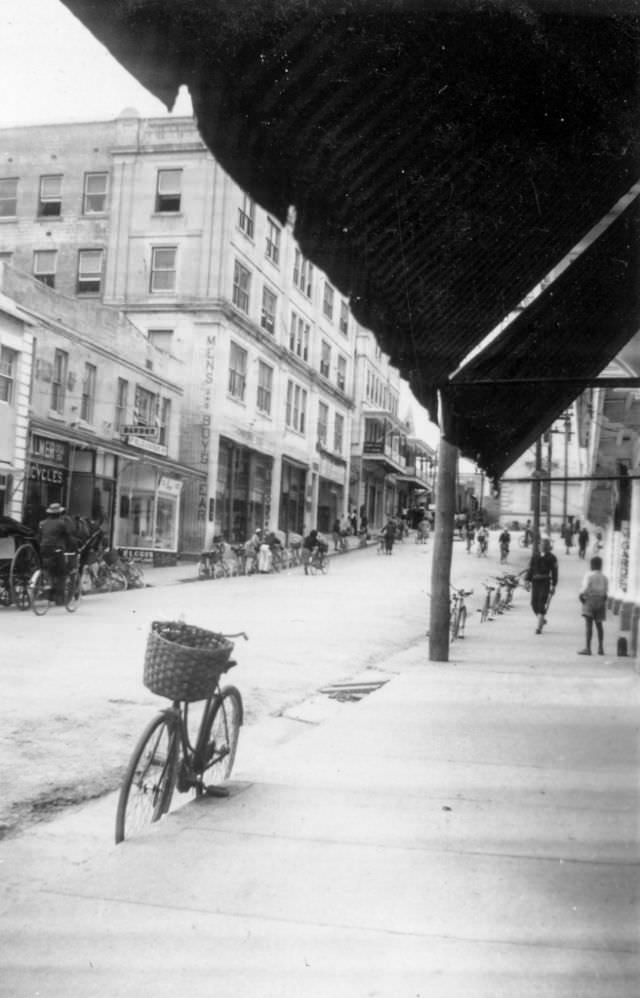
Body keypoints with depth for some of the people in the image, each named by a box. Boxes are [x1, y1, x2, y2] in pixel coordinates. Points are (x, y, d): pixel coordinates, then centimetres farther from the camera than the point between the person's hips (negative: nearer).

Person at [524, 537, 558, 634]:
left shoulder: (552, 558, 2)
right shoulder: (535, 556, 11)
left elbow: (554, 572, 0)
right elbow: (530, 568, 11)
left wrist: (553, 586, -5)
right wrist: (528, 580, 1)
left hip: (545, 582, -4)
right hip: (535, 582, 4)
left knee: (542, 604, -9)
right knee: (534, 603, 2)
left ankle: (539, 627, -8)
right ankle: (542, 619, 29)